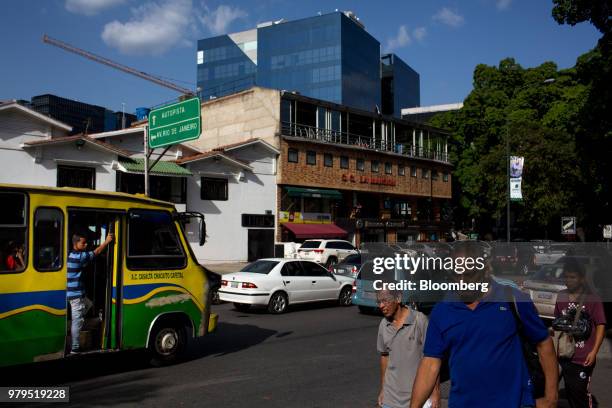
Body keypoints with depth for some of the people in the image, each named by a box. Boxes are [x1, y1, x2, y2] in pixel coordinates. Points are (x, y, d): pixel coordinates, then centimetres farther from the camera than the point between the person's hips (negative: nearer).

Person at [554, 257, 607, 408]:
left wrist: (594, 352, -12)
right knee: (570, 391, 13)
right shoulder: (561, 297, 3)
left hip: (584, 357, -4)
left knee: (580, 392, -1)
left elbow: (601, 325, -7)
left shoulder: (592, 298, -9)